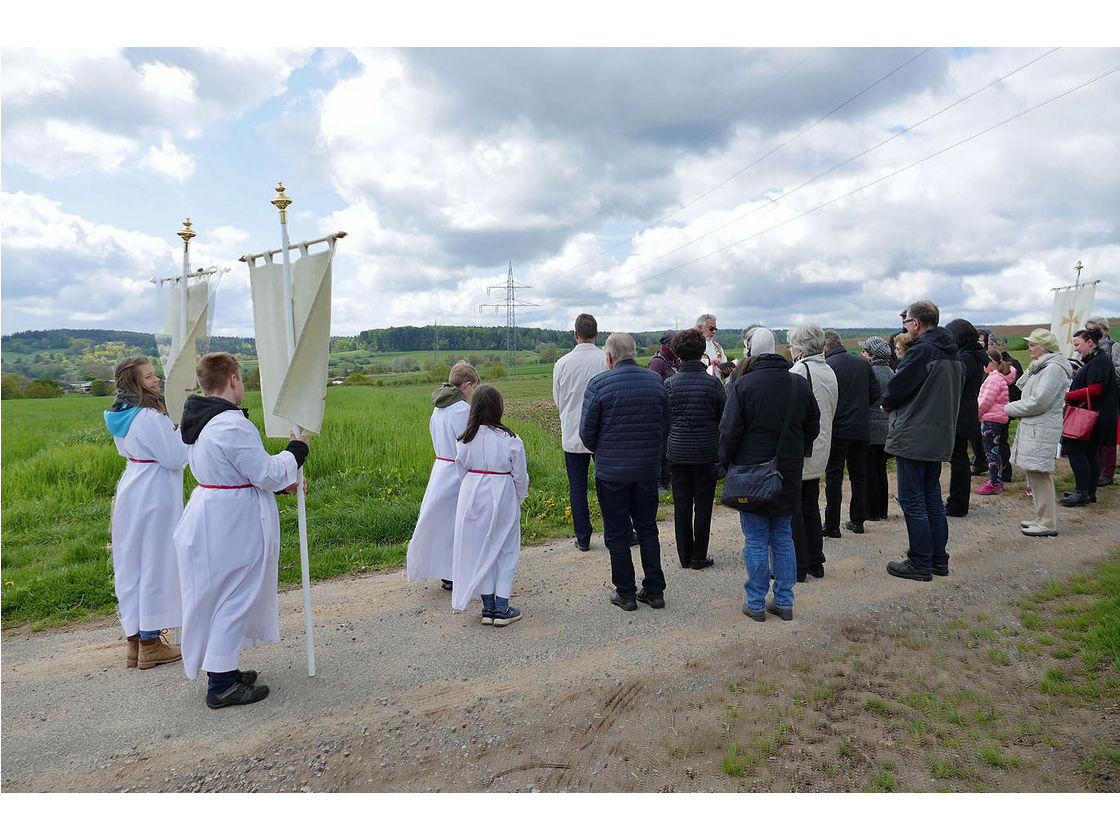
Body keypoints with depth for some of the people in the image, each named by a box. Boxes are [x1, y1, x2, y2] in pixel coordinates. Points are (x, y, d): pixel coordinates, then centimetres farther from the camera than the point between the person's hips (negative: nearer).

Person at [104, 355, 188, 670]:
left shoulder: (123, 417, 8)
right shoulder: (148, 418, -21)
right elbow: (175, 458, -19)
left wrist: (171, 431, 12)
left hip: (132, 494, 9)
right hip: (155, 495, -9)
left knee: (133, 566, 13)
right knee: (155, 564, 0)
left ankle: (135, 639, 24)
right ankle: (150, 644, 10)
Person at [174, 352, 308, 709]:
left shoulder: (199, 421, 9)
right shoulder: (231, 424, -24)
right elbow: (267, 473, -20)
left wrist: (281, 483, 17)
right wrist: (296, 451, -3)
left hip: (208, 515, 10)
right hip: (233, 524, -10)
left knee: (215, 597, 19)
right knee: (234, 597, 1)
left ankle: (222, 669, 33)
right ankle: (222, 685, 11)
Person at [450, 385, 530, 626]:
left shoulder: (465, 440, -3)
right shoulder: (510, 440, -13)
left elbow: (462, 473, 5)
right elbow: (520, 477, -5)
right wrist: (518, 499, 13)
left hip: (472, 499, 3)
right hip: (503, 498, -3)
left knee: (479, 550, 13)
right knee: (505, 550, 10)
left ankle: (488, 606, 20)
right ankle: (502, 607, 11)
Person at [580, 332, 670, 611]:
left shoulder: (599, 384, -12)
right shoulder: (655, 381, 2)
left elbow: (587, 432, -8)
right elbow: (666, 427, 8)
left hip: (611, 472, -4)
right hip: (648, 470, 4)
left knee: (617, 533, 8)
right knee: (647, 528, 16)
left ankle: (625, 593, 17)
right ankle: (655, 590, 22)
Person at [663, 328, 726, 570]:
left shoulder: (669, 383, -4)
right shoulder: (712, 382, -7)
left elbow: (662, 420, 4)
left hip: (678, 452, 1)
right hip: (706, 452, -1)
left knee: (681, 505, 9)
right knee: (703, 505, 7)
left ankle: (685, 557, 17)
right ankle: (699, 558, 12)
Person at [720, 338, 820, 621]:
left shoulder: (744, 384, -14)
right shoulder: (800, 385, 3)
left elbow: (730, 430, -13)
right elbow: (813, 426, 12)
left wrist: (725, 461, 1)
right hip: (788, 473, 5)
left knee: (755, 541, 5)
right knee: (783, 538, 15)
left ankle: (756, 603, 12)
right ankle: (784, 602, 20)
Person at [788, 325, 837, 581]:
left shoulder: (797, 372, -17)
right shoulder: (829, 372, 9)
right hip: (819, 450, 8)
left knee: (792, 509, 0)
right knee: (811, 506, 16)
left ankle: (797, 566, 5)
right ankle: (815, 562, 23)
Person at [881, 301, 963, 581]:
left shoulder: (921, 351, -17)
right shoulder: (953, 354, 13)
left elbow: (896, 389, -18)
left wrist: (887, 405, 5)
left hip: (913, 438, -9)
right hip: (940, 439, 9)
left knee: (912, 501, -1)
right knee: (933, 498, 16)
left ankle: (920, 563, 5)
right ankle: (939, 558, 23)